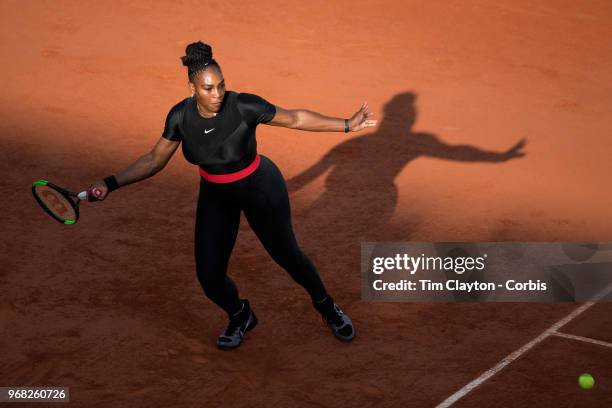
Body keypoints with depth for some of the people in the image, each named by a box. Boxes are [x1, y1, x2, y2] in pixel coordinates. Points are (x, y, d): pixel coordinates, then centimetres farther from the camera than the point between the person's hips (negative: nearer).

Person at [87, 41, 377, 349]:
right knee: (209, 277, -2)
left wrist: (348, 125, -19)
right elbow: (155, 160, -7)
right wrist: (110, 184, -16)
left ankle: (325, 306, 41)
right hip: (215, 195, 3)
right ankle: (240, 316, 33)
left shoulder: (245, 106, -28)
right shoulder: (180, 116, -18)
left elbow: (295, 118, -16)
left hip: (260, 188, -3)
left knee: (286, 254, 10)